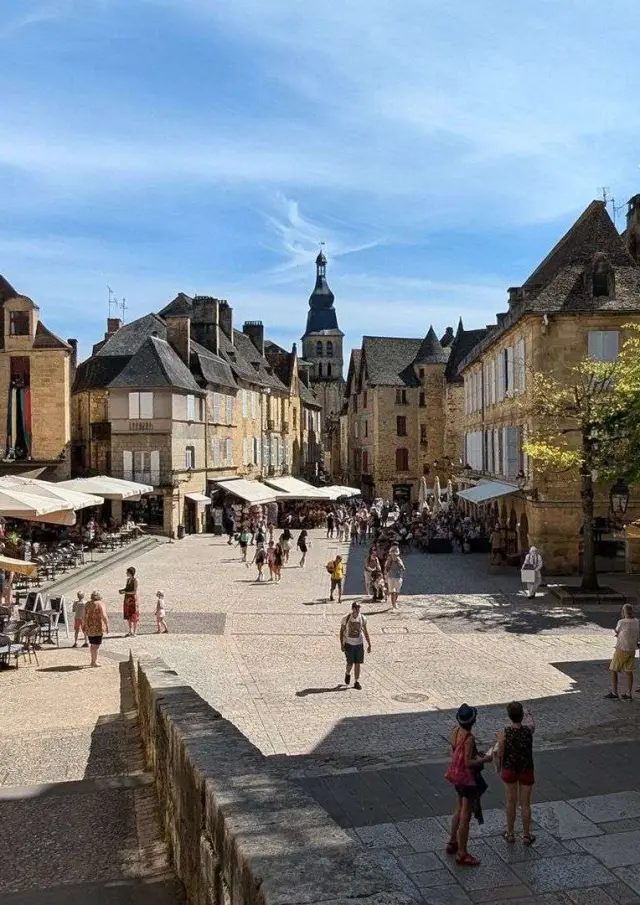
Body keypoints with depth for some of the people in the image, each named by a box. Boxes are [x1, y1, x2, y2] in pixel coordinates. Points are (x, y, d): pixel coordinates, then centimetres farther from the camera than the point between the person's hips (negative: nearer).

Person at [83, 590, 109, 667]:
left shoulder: (88, 604, 6)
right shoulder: (100, 604, -11)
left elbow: (85, 617, 7)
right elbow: (104, 616, -18)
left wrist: (84, 626, 15)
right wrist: (107, 626, -13)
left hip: (89, 627, 6)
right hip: (98, 627, -6)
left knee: (92, 644, 17)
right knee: (96, 645, -1)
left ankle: (93, 660, 24)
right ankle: (94, 662, 0)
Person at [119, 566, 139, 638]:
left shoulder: (135, 580, -15)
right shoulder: (128, 579, 8)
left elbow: (135, 591, -18)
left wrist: (125, 592, -20)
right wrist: (121, 590, 1)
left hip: (133, 599, -8)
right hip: (127, 599, 8)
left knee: (134, 617, 0)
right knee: (128, 617, 12)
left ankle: (134, 633, 7)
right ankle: (130, 632, 23)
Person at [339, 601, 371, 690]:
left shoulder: (363, 618, -3)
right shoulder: (346, 618, -11)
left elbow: (365, 632, 6)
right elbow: (342, 631, -3)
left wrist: (369, 645, 6)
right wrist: (341, 644, -9)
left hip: (359, 644, 2)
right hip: (349, 644, -2)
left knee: (358, 663, 3)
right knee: (350, 663, -1)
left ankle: (357, 682, 16)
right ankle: (347, 674, 32)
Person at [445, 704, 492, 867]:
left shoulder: (455, 731, -2)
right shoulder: (469, 738, -27)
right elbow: (468, 762, -26)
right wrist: (484, 759, -14)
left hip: (456, 774, 9)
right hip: (467, 777, -9)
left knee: (460, 810, 25)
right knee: (466, 816, 4)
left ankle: (452, 843, 38)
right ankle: (462, 854, 15)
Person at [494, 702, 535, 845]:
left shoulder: (504, 733, -22)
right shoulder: (529, 730, -20)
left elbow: (500, 754, -13)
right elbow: (531, 724, 5)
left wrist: (499, 769, 6)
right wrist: (528, 714, 27)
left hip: (509, 770, 0)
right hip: (526, 771, 0)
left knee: (511, 802, 19)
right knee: (525, 804, 16)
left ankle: (510, 833, 34)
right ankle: (526, 836, 31)